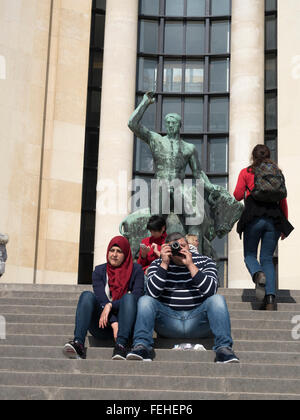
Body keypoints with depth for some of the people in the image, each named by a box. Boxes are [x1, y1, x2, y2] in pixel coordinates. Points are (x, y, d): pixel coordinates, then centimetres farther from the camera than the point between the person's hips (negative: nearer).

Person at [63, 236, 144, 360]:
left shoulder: (136, 270, 6)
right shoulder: (99, 271, 9)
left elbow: (137, 296, -9)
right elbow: (101, 299, -5)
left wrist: (111, 305, -19)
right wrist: (113, 323, -21)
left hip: (127, 325, -1)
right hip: (103, 327, 2)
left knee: (128, 297, -27)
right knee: (87, 295, -21)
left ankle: (121, 346, -45)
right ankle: (78, 343, -42)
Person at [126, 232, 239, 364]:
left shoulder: (205, 262, 4)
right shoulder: (157, 265, 5)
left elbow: (211, 291, -15)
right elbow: (152, 293, -12)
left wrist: (191, 265, -18)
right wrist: (164, 264, -15)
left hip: (197, 320, 0)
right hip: (168, 321, 1)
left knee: (217, 299, -26)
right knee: (145, 300, -21)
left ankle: (223, 348, -33)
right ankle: (142, 346, -31)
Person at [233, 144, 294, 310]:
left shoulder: (246, 172, 8)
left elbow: (237, 196, 1)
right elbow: (283, 199, 12)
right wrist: (284, 224, 16)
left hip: (254, 217, -2)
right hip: (274, 218, 2)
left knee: (250, 255, 11)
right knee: (267, 258, 6)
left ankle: (258, 274, -24)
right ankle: (270, 298, -10)